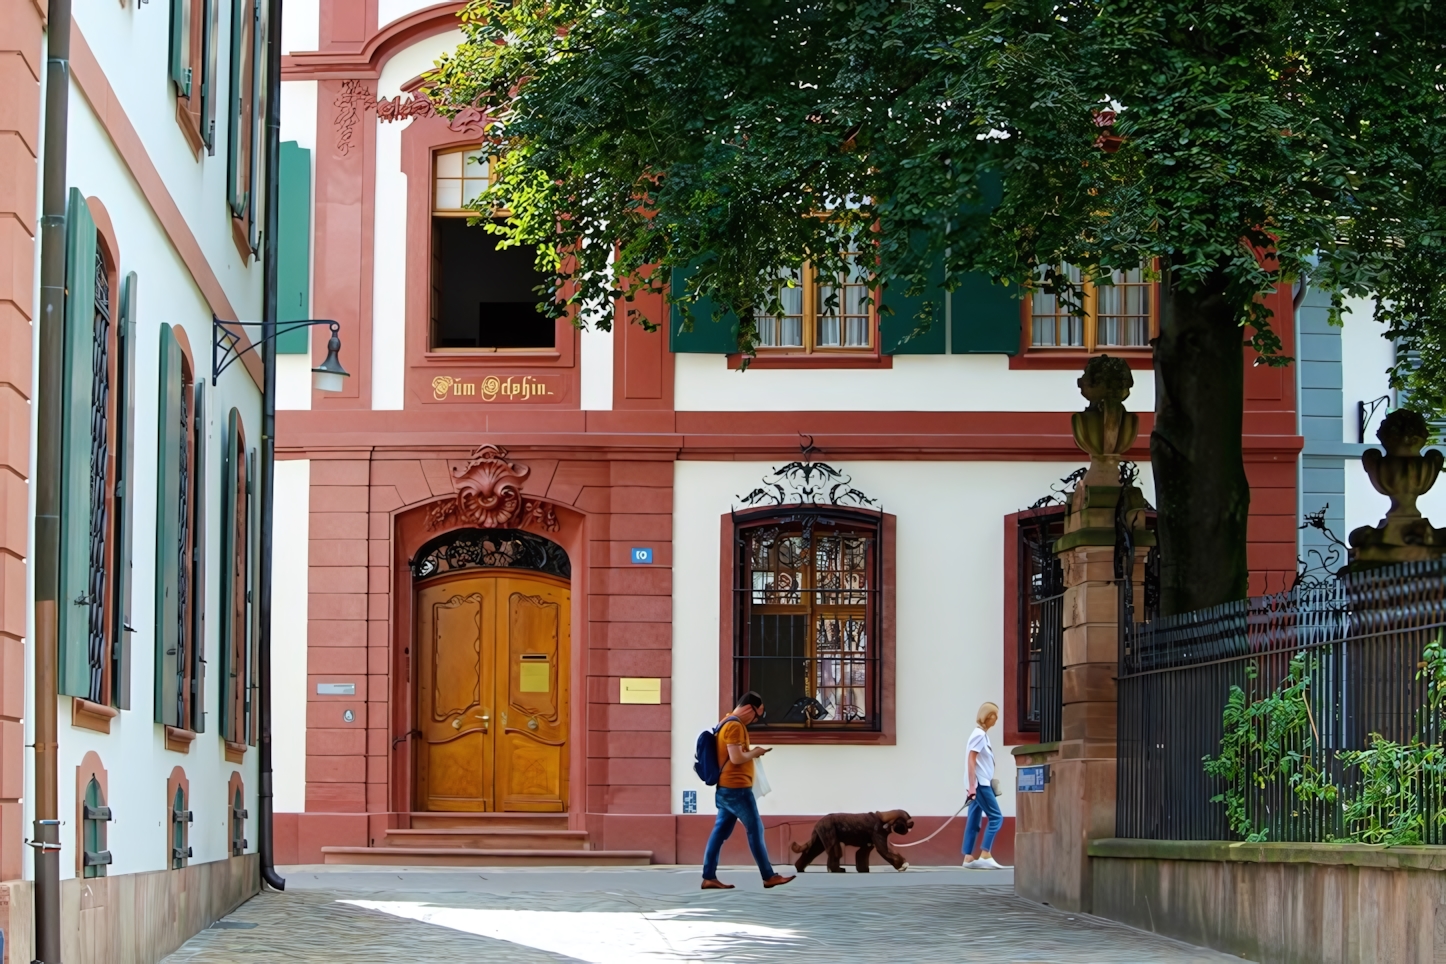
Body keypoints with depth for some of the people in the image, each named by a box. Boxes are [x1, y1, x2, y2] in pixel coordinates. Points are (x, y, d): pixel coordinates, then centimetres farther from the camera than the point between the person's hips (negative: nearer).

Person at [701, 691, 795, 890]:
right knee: (755, 829, -3)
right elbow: (736, 758, -22)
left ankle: (709, 877, 4)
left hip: (727, 788, 10)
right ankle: (768, 877, 3)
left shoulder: (727, 722, 17)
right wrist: (754, 753, -7)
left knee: (720, 831, 7)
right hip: (736, 788, -10)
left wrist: (750, 752, 11)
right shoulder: (735, 726, -16)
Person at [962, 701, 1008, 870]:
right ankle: (985, 856, -12)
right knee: (996, 817, -9)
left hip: (982, 783, 9)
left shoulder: (983, 734, 15)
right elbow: (971, 760, -16)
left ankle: (968, 858, 5)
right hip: (979, 783, -9)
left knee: (974, 821, 6)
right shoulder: (979, 734, -12)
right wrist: (972, 785, -20)